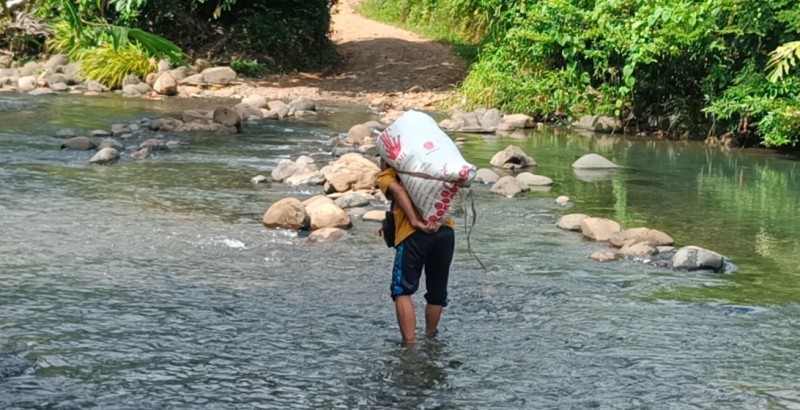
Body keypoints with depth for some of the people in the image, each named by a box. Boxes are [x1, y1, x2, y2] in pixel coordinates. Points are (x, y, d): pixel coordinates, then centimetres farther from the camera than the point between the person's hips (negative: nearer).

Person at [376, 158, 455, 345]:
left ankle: (410, 344, -7)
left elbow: (398, 190, -5)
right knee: (437, 293, 17)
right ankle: (430, 338, 29)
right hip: (445, 230, 4)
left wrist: (416, 222, -10)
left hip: (413, 234, -4)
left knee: (402, 291, 3)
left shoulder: (386, 175, 17)